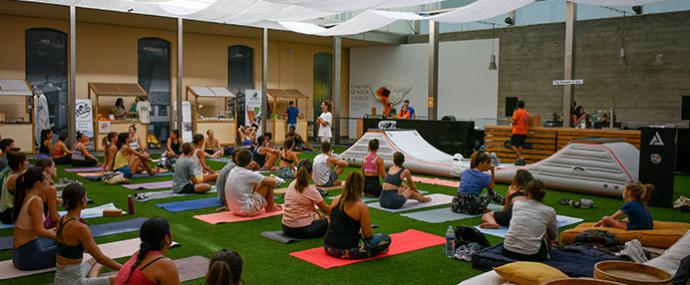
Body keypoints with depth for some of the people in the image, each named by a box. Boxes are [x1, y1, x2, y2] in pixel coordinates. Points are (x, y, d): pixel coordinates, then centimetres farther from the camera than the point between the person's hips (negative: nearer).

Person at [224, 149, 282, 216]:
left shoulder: (232, 171, 3)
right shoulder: (248, 174, -19)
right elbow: (272, 181, -9)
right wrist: (276, 180, 11)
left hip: (234, 209, 9)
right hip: (247, 210, -9)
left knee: (256, 184, 23)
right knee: (268, 183, -2)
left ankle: (267, 205, 34)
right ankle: (270, 207, 18)